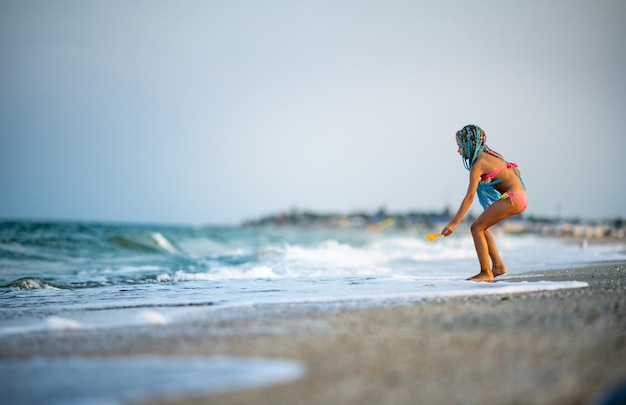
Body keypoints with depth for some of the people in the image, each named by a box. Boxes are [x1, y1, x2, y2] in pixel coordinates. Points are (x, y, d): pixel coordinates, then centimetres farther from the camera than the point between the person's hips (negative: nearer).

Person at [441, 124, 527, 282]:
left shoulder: (478, 164, -12)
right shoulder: (489, 154, 14)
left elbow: (469, 196, -18)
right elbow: (515, 171, 20)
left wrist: (454, 223, -18)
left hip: (513, 198, -10)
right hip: (520, 197, 10)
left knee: (476, 228, -7)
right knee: (481, 227, 15)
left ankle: (486, 273, -7)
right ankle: (498, 266, 13)